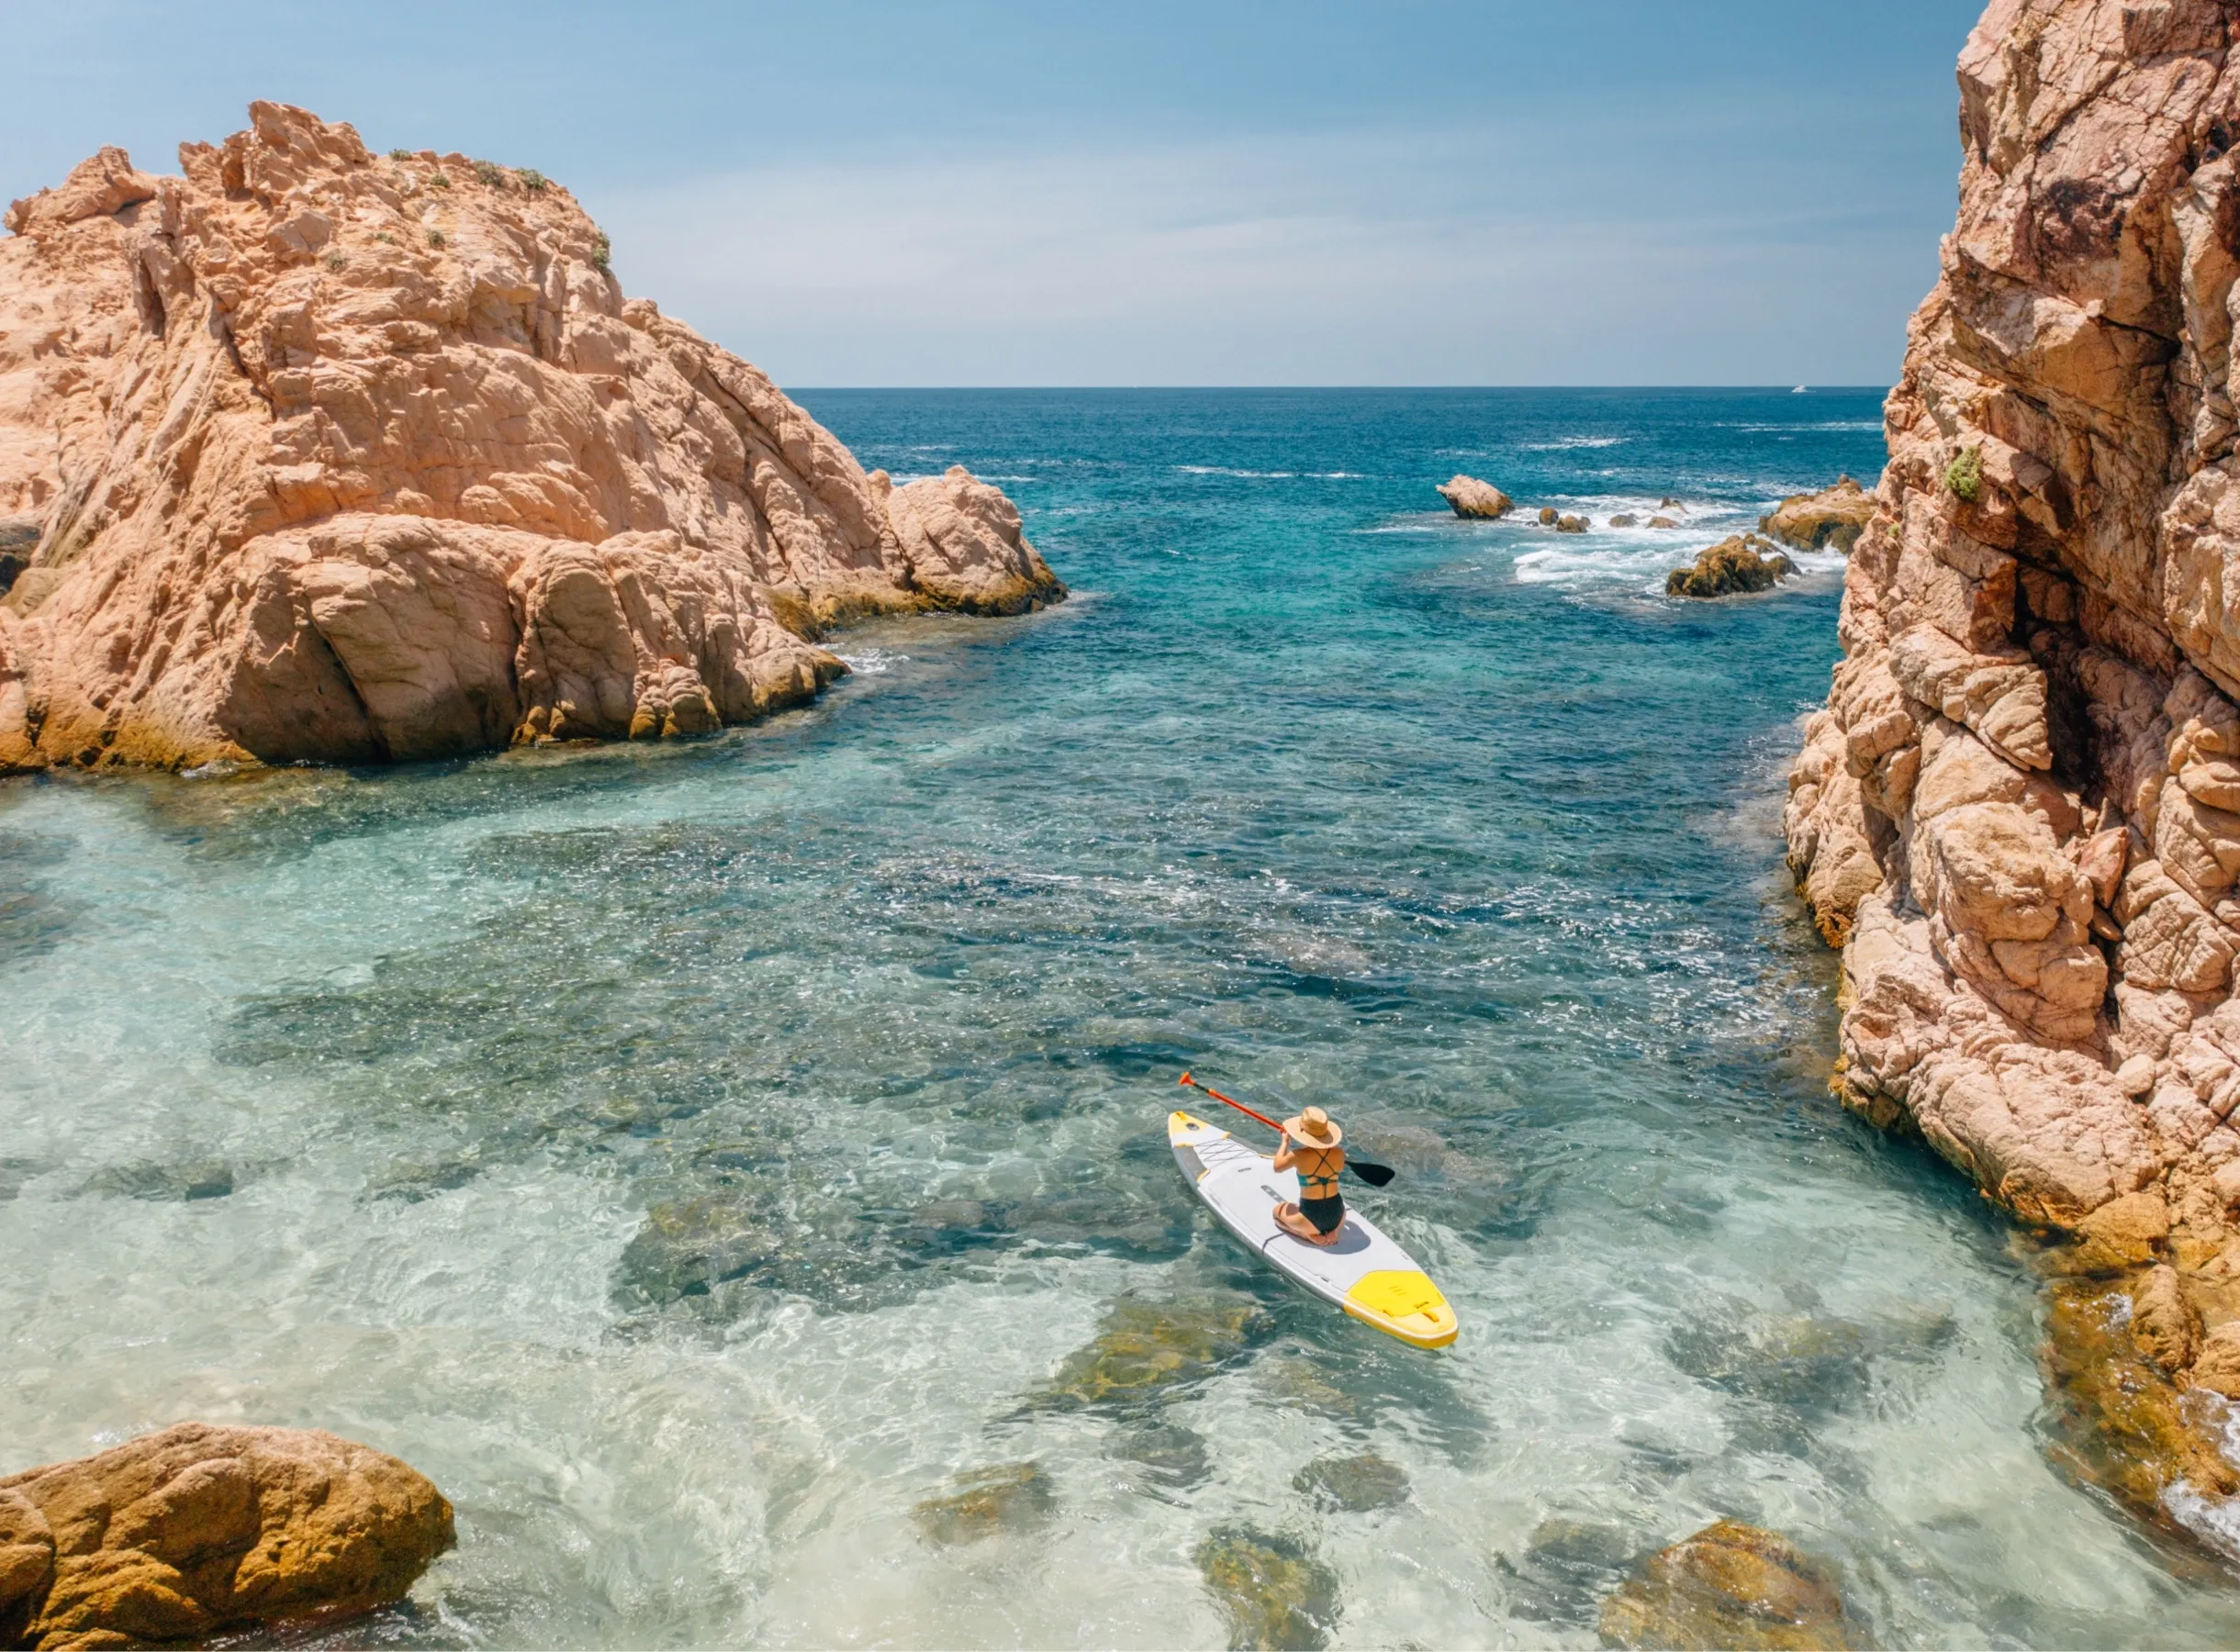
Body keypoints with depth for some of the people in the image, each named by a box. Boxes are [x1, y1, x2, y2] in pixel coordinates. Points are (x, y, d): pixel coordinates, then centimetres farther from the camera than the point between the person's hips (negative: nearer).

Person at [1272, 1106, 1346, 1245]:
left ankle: (1312, 1235, 2)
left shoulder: (1299, 1155, -19)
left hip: (1311, 1218, -4)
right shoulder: (1339, 1153, -9)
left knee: (1278, 1211, 27)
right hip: (1337, 1216, 4)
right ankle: (1333, 1231, 8)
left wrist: (1285, 1141, 16)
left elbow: (1277, 1166, 2)